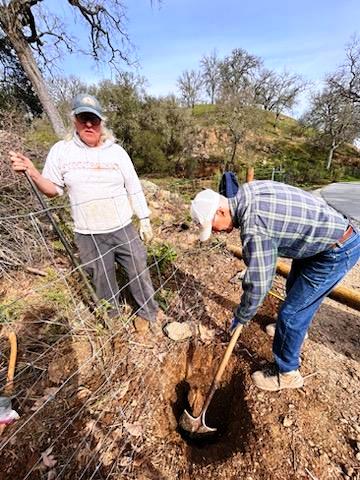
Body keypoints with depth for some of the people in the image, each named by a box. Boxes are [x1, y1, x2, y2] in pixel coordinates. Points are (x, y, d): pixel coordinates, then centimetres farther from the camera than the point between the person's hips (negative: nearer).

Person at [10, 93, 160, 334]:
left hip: (124, 230, 0)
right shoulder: (61, 150, 1)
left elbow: (134, 188, 2)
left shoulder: (116, 151, 1)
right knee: (103, 282, 15)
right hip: (88, 235, 1)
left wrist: (145, 220, 1)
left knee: (139, 272, 11)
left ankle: (148, 311, 38)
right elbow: (53, 189, 7)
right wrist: (32, 172, -12)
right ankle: (112, 318, 42)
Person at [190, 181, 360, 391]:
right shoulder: (246, 190, -6)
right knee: (294, 291, 28)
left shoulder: (254, 228, -33)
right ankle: (296, 328, 57)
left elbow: (258, 284, -24)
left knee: (291, 313, -2)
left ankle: (287, 374, 23)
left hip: (338, 249, -10)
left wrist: (242, 316, -6)